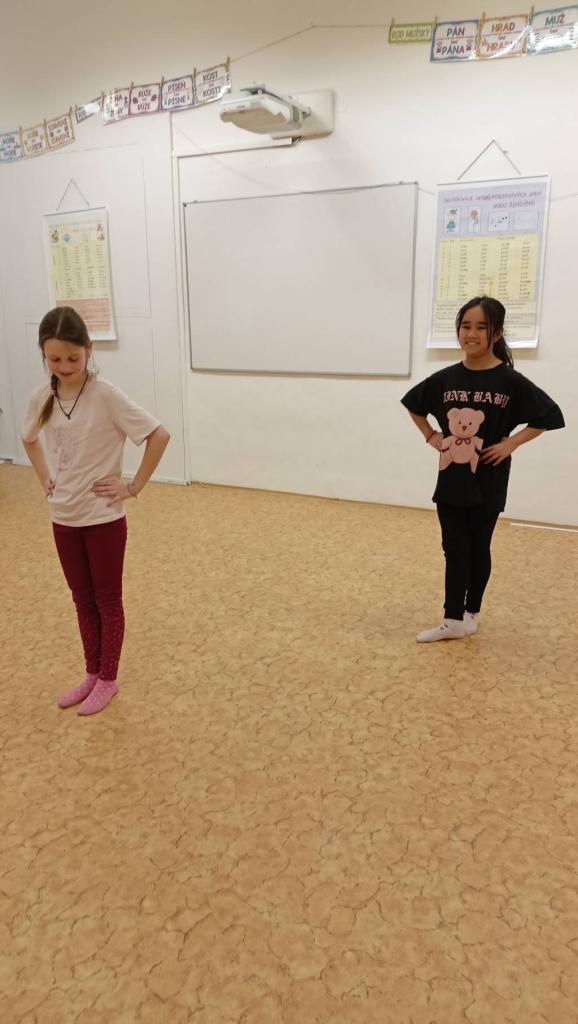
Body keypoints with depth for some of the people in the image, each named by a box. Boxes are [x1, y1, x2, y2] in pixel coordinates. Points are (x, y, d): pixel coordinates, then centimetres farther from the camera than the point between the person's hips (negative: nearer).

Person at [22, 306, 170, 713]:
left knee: (108, 600, 10)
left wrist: (134, 486, -15)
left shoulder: (105, 395, -17)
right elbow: (30, 440, 20)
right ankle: (92, 674, 33)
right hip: (63, 518, 5)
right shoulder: (42, 398, 0)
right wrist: (46, 480, 8)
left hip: (104, 518, -5)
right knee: (83, 600, 17)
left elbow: (159, 435, -18)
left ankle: (107, 680, 25)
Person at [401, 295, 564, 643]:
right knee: (454, 551, 7)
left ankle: (471, 613, 29)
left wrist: (511, 443, -11)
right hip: (450, 483, 3)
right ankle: (453, 620, 14)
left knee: (478, 551, 12)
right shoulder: (445, 378, -1)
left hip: (487, 486, -3)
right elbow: (413, 404, 16)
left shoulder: (510, 381, -11)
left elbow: (550, 415, -4)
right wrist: (431, 437, 4)